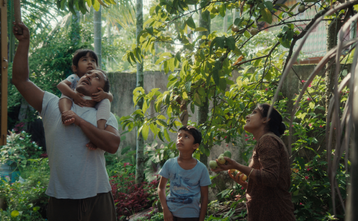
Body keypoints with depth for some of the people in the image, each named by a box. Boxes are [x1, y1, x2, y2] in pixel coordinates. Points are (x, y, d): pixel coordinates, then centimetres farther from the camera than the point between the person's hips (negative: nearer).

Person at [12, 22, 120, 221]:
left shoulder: (106, 117, 5)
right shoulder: (53, 105, 7)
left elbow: (113, 145, -15)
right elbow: (20, 79, 2)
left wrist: (79, 121, -14)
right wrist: (24, 42, -1)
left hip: (97, 199, 0)